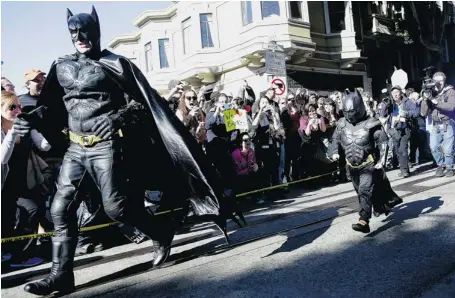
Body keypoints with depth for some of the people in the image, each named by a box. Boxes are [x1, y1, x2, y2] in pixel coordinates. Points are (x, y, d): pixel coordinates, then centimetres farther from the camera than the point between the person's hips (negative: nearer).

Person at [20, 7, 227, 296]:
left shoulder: (115, 63, -2)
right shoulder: (61, 67, 13)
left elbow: (143, 101, -4)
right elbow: (53, 107, 16)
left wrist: (118, 118, -18)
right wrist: (33, 117, -2)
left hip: (106, 146, -6)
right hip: (76, 147, 6)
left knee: (115, 207, -11)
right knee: (61, 209, 2)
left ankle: (161, 233, 16)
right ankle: (61, 274, 13)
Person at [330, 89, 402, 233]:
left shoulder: (371, 124, -13)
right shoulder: (342, 124, 0)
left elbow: (383, 142, -10)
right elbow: (336, 139, 14)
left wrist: (382, 160, -18)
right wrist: (334, 152, -5)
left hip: (369, 165, -6)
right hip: (353, 166, 6)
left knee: (365, 191, -19)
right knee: (361, 192, 19)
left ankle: (364, 221, -22)